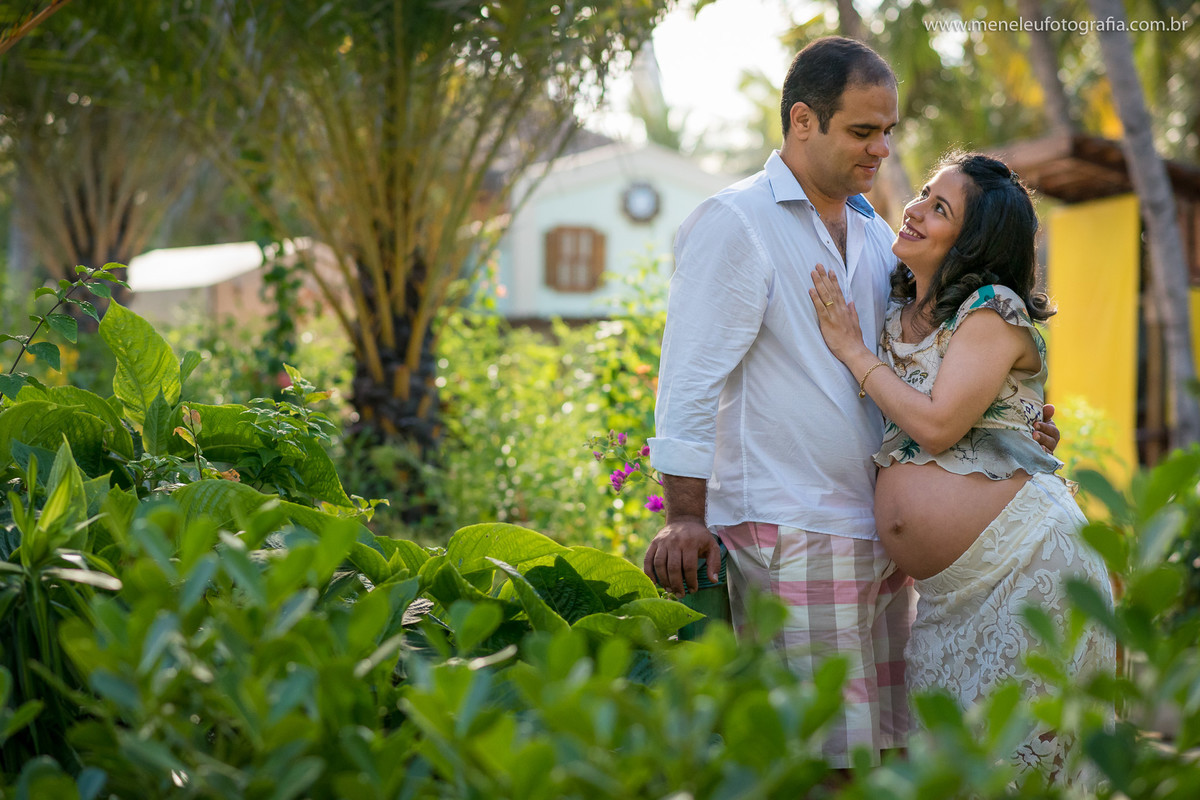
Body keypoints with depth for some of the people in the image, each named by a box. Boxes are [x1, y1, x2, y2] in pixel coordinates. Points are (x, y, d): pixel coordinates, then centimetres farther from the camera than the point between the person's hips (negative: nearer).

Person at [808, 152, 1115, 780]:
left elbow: (936, 426, -18)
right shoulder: (897, 313, 14)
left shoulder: (993, 309, -9)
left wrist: (851, 349, -9)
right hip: (950, 587, 8)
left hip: (1024, 559, -8)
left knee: (1008, 755, -3)